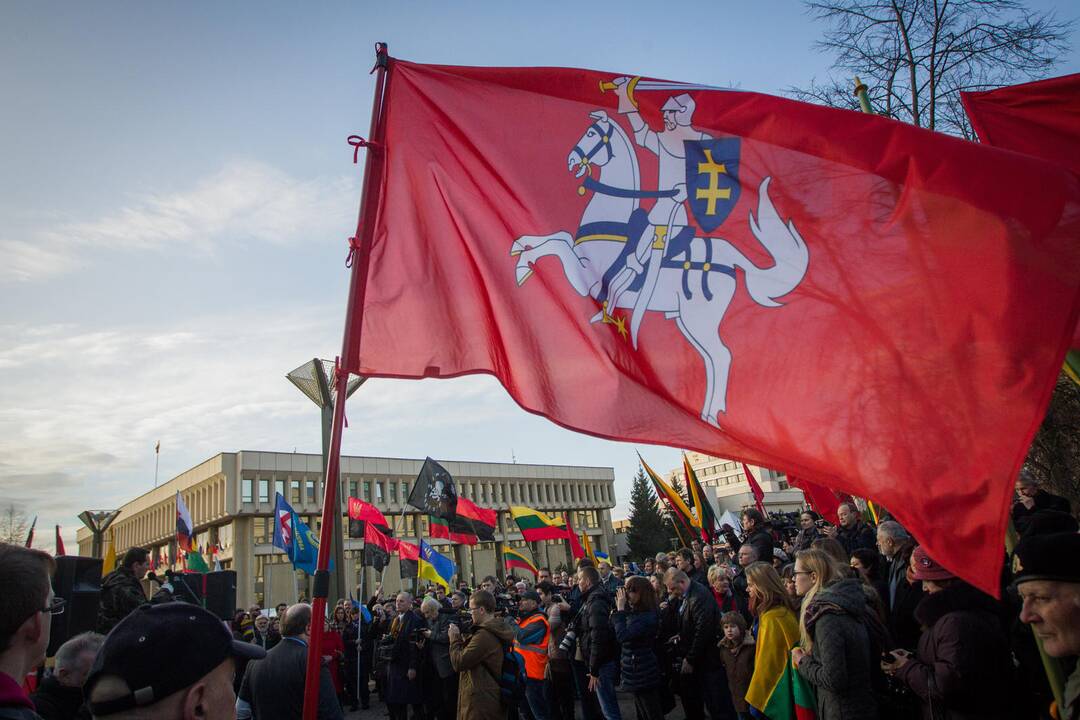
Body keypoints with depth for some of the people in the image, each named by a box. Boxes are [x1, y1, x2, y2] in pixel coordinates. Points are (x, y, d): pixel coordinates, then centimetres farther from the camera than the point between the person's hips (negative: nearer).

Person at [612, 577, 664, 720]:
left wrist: (620, 610, -23)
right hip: (638, 672, 10)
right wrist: (619, 609, 2)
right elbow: (612, 629, 11)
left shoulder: (647, 617, -21)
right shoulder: (635, 613, 8)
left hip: (643, 674, -10)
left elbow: (622, 636, -30)